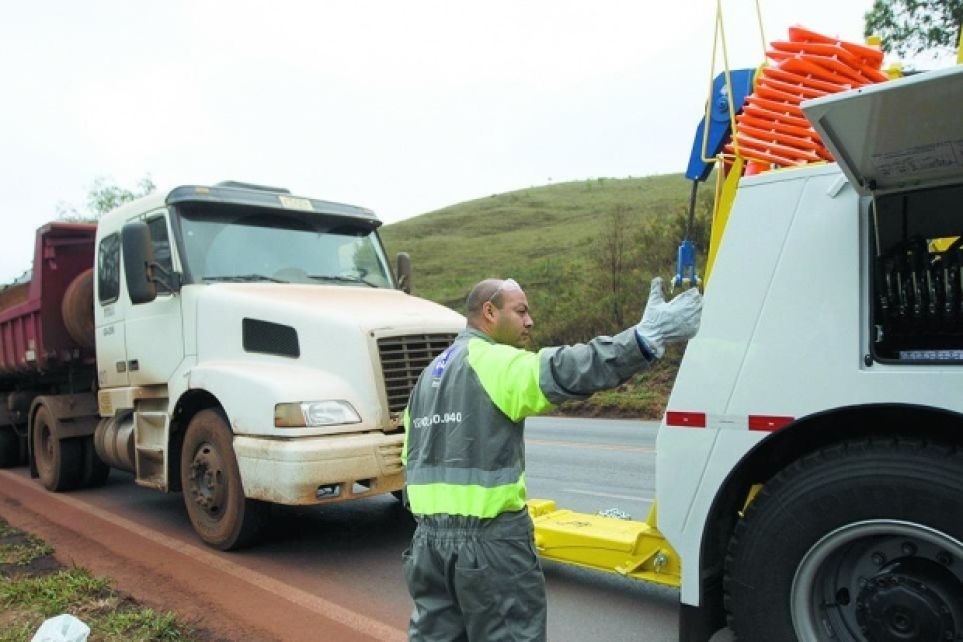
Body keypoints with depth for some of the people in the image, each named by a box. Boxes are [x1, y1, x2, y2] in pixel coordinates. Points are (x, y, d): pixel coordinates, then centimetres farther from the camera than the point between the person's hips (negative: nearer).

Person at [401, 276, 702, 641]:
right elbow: (564, 372, -29)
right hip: (490, 539, -8)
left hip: (429, 537, 9)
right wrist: (646, 337, -32)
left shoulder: (430, 375, 15)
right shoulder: (494, 362, -12)